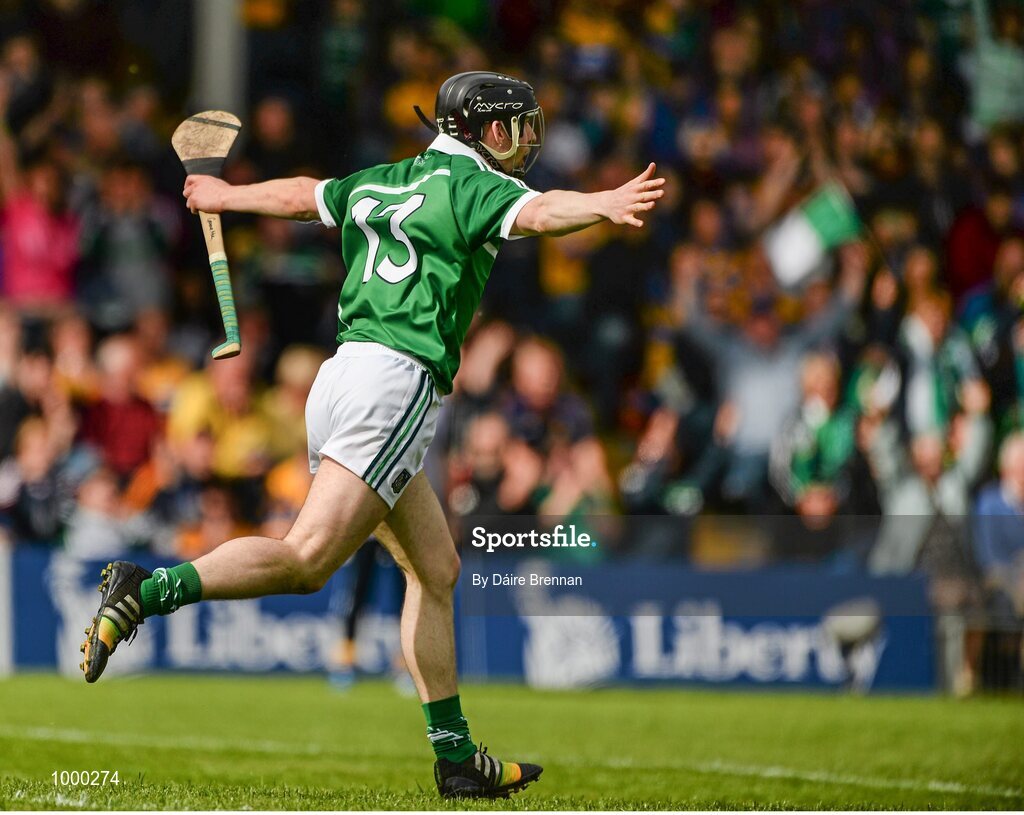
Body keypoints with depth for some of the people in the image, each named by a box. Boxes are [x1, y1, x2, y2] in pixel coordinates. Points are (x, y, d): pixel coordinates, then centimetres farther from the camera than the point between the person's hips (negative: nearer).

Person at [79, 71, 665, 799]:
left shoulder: (386, 183, 22)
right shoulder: (472, 185, -1)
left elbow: (299, 195, 38)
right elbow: (536, 212, -23)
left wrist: (225, 196, 56)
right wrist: (605, 205, -41)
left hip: (343, 377, 10)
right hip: (395, 381, -10)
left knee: (436, 569, 11)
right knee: (307, 560, -17)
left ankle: (456, 755, 9)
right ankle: (151, 591, -25)